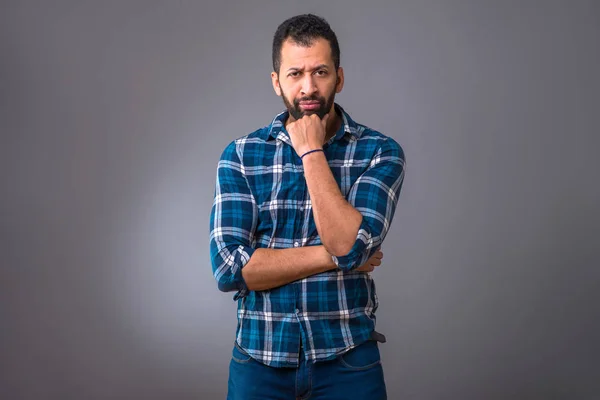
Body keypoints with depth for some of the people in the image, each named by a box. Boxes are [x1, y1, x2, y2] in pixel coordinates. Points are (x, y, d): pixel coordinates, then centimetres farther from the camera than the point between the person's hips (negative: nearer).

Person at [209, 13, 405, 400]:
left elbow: (350, 244, -21)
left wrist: (311, 152, -15)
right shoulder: (240, 156, -2)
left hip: (348, 360, -1)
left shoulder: (379, 152, -6)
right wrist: (332, 256, -15)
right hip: (259, 360, 1)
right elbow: (229, 268, -12)